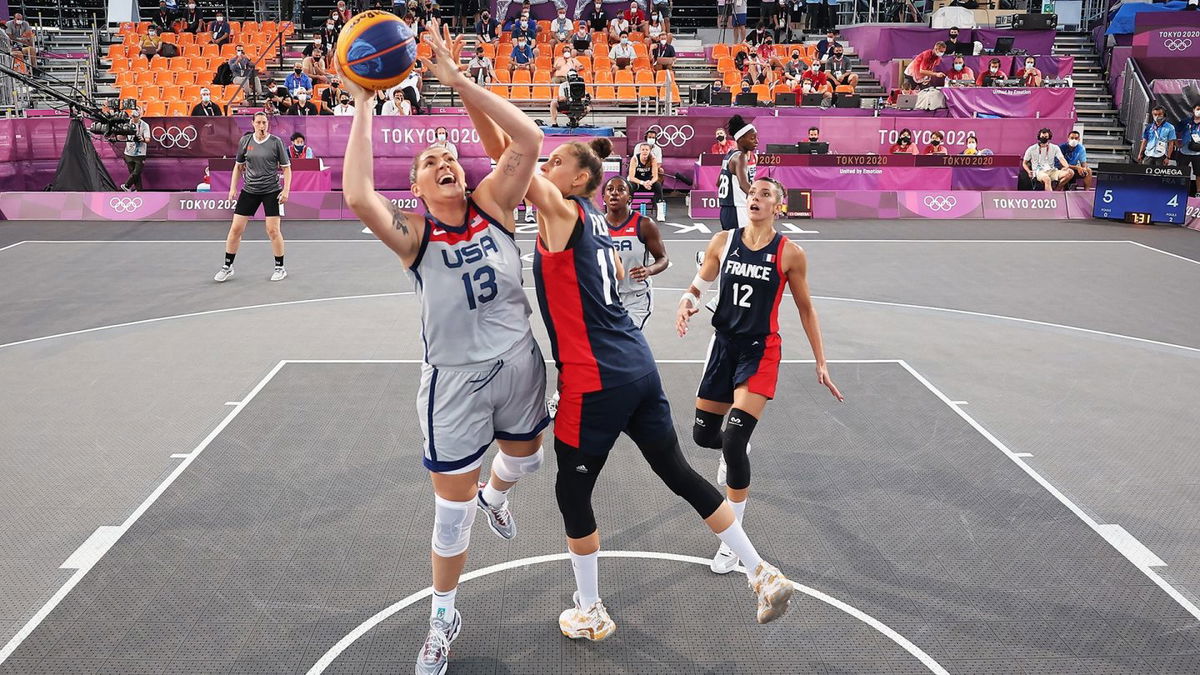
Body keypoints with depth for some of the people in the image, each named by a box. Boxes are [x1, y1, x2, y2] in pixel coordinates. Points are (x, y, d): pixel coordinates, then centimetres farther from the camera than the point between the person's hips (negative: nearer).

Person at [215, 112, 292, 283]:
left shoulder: (276, 142, -4)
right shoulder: (245, 140, 4)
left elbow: (286, 167, -1)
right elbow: (238, 166, 14)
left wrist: (286, 190, -11)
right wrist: (233, 188, 7)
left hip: (271, 191, -3)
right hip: (249, 190, 3)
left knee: (273, 230, -6)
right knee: (236, 228, 1)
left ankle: (280, 267, 11)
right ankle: (227, 267, 13)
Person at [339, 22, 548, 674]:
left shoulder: (492, 205, -5)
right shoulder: (413, 233, -13)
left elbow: (527, 140, -19)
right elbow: (358, 198, -33)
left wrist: (457, 80, -23)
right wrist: (363, 105, -29)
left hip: (518, 364, 3)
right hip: (455, 380, -3)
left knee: (524, 459, 29)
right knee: (451, 512, 6)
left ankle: (493, 494, 67)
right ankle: (442, 620, 29)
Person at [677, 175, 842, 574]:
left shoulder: (790, 254, -7)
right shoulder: (723, 242, 0)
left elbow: (805, 308, 3)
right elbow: (697, 287, 8)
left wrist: (821, 362, 2)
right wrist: (686, 303, -17)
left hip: (760, 351, -4)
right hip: (723, 344, 4)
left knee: (733, 442, -15)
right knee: (703, 434, 13)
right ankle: (736, 452, 53)